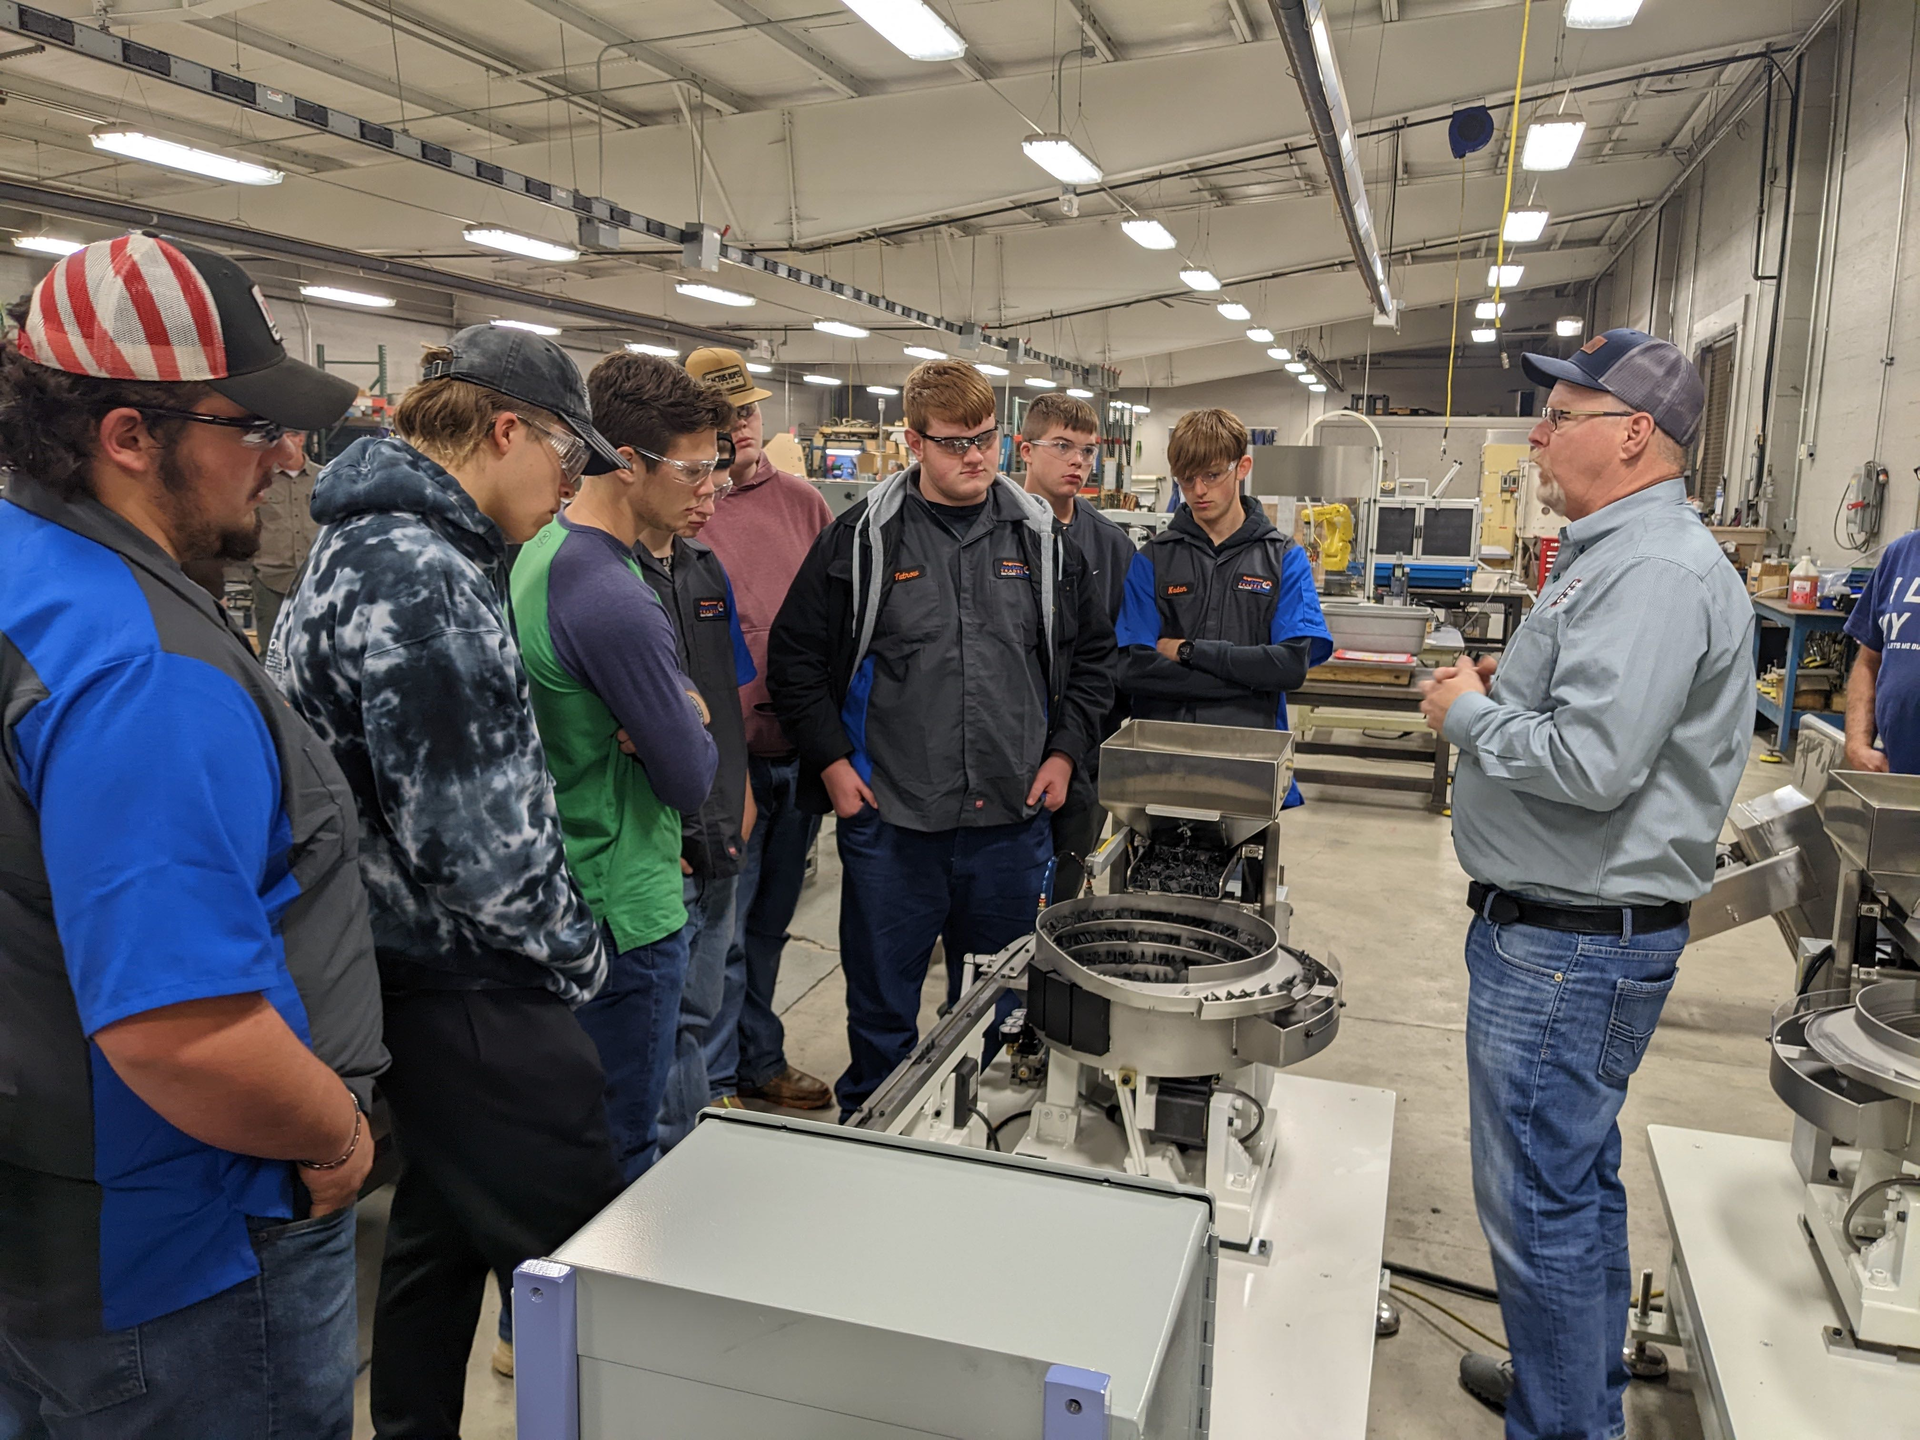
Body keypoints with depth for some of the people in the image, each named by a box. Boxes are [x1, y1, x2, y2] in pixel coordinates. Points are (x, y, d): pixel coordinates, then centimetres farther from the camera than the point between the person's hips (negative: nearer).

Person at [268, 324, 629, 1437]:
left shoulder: (378, 542, 11)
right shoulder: (416, 577, -22)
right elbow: (475, 842, -24)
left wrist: (556, 936, 13)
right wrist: (573, 956, -8)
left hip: (425, 977, 11)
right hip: (470, 998, -10)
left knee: (444, 1236, 23)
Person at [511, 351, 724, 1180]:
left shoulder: (545, 548, 4)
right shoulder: (614, 601, -27)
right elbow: (691, 782, -20)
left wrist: (674, 716, -9)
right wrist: (694, 723, 0)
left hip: (562, 891, 10)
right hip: (627, 914, -10)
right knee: (622, 1152, 7)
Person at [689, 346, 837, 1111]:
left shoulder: (801, 501, 9)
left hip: (802, 750, 6)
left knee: (769, 922, 19)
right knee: (722, 934, 3)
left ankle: (760, 1063, 36)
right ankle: (713, 1089, 20)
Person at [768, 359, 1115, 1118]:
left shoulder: (1039, 537, 5)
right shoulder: (861, 538, -3)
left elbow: (1094, 653, 14)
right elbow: (795, 658, 2)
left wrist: (1066, 752, 4)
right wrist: (832, 763, -5)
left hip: (1011, 819, 3)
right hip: (888, 819, -2)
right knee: (881, 1006, 10)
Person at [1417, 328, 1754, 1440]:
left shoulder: (1654, 571, -21)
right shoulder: (1620, 552, 14)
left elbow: (1592, 763, -30)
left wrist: (1469, 715, -14)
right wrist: (1508, 688, 8)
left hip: (1572, 947, -11)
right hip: (1566, 923, 11)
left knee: (1539, 1199, 1)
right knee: (1580, 1175, 22)